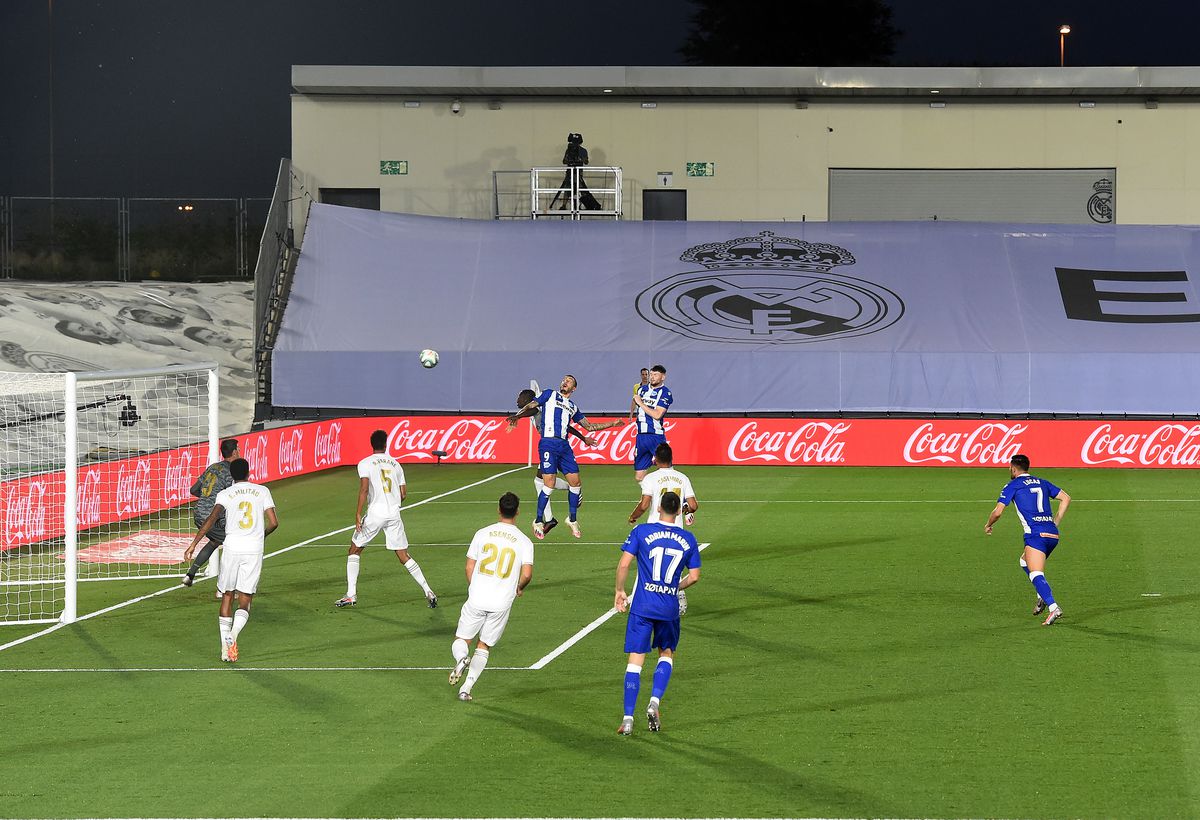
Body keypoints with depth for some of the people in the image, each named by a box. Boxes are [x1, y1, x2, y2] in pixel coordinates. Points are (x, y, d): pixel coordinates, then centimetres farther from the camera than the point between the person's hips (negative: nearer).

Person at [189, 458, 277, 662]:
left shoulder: (225, 494, 4)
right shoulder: (262, 491, 7)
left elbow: (213, 517, -11)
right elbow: (273, 523, 4)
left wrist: (195, 542, -13)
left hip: (232, 548, 0)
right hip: (255, 549, 0)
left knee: (227, 597, 14)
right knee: (245, 600, 4)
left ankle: (225, 645, 9)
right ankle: (234, 634, -24)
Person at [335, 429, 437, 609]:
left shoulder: (365, 463, -1)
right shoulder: (395, 464, 12)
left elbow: (364, 489, -14)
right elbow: (403, 494, 12)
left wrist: (358, 515, -14)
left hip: (375, 512, -3)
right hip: (394, 513, 3)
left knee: (354, 550, 13)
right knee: (404, 556, 10)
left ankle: (351, 594, 5)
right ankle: (428, 592, 1)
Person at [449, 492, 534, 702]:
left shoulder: (483, 534, 2)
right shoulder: (524, 542, -1)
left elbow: (469, 568, 4)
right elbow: (527, 574, -9)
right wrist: (519, 588, 13)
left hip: (476, 600, 0)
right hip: (502, 604, 0)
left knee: (461, 640, 12)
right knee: (483, 647, 13)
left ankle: (461, 659, -22)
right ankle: (466, 688, 2)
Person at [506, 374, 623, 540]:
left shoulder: (573, 407, 25)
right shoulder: (549, 395, 12)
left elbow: (589, 426, 31)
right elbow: (530, 407, 4)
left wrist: (612, 424, 29)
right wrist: (517, 416, -16)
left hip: (564, 446, 6)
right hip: (548, 444, -6)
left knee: (575, 483, 1)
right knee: (549, 484, -12)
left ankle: (572, 520, 19)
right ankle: (538, 522, 2)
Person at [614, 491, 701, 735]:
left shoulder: (641, 531, -3)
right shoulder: (688, 539, 4)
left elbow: (624, 563, -9)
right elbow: (695, 576, 6)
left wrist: (620, 591, 5)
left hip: (642, 605, -2)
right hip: (669, 608, 2)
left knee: (635, 660, 2)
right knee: (667, 654, 22)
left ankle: (628, 718, -2)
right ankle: (654, 702, 2)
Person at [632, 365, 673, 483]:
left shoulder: (665, 393, -6)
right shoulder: (642, 389, 13)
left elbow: (657, 415, -18)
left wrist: (640, 403, -11)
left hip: (656, 436, -6)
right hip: (641, 436, 6)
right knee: (639, 478, 6)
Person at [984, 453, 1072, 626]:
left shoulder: (1012, 486, 3)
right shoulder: (1042, 483, 21)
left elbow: (998, 512, -2)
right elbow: (1065, 498, 18)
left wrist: (988, 525, 18)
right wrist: (1055, 522, 21)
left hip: (1036, 534, -7)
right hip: (1053, 534, 7)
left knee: (1036, 573, -13)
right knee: (1025, 561, 27)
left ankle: (1053, 608, -31)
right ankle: (1042, 597, 13)